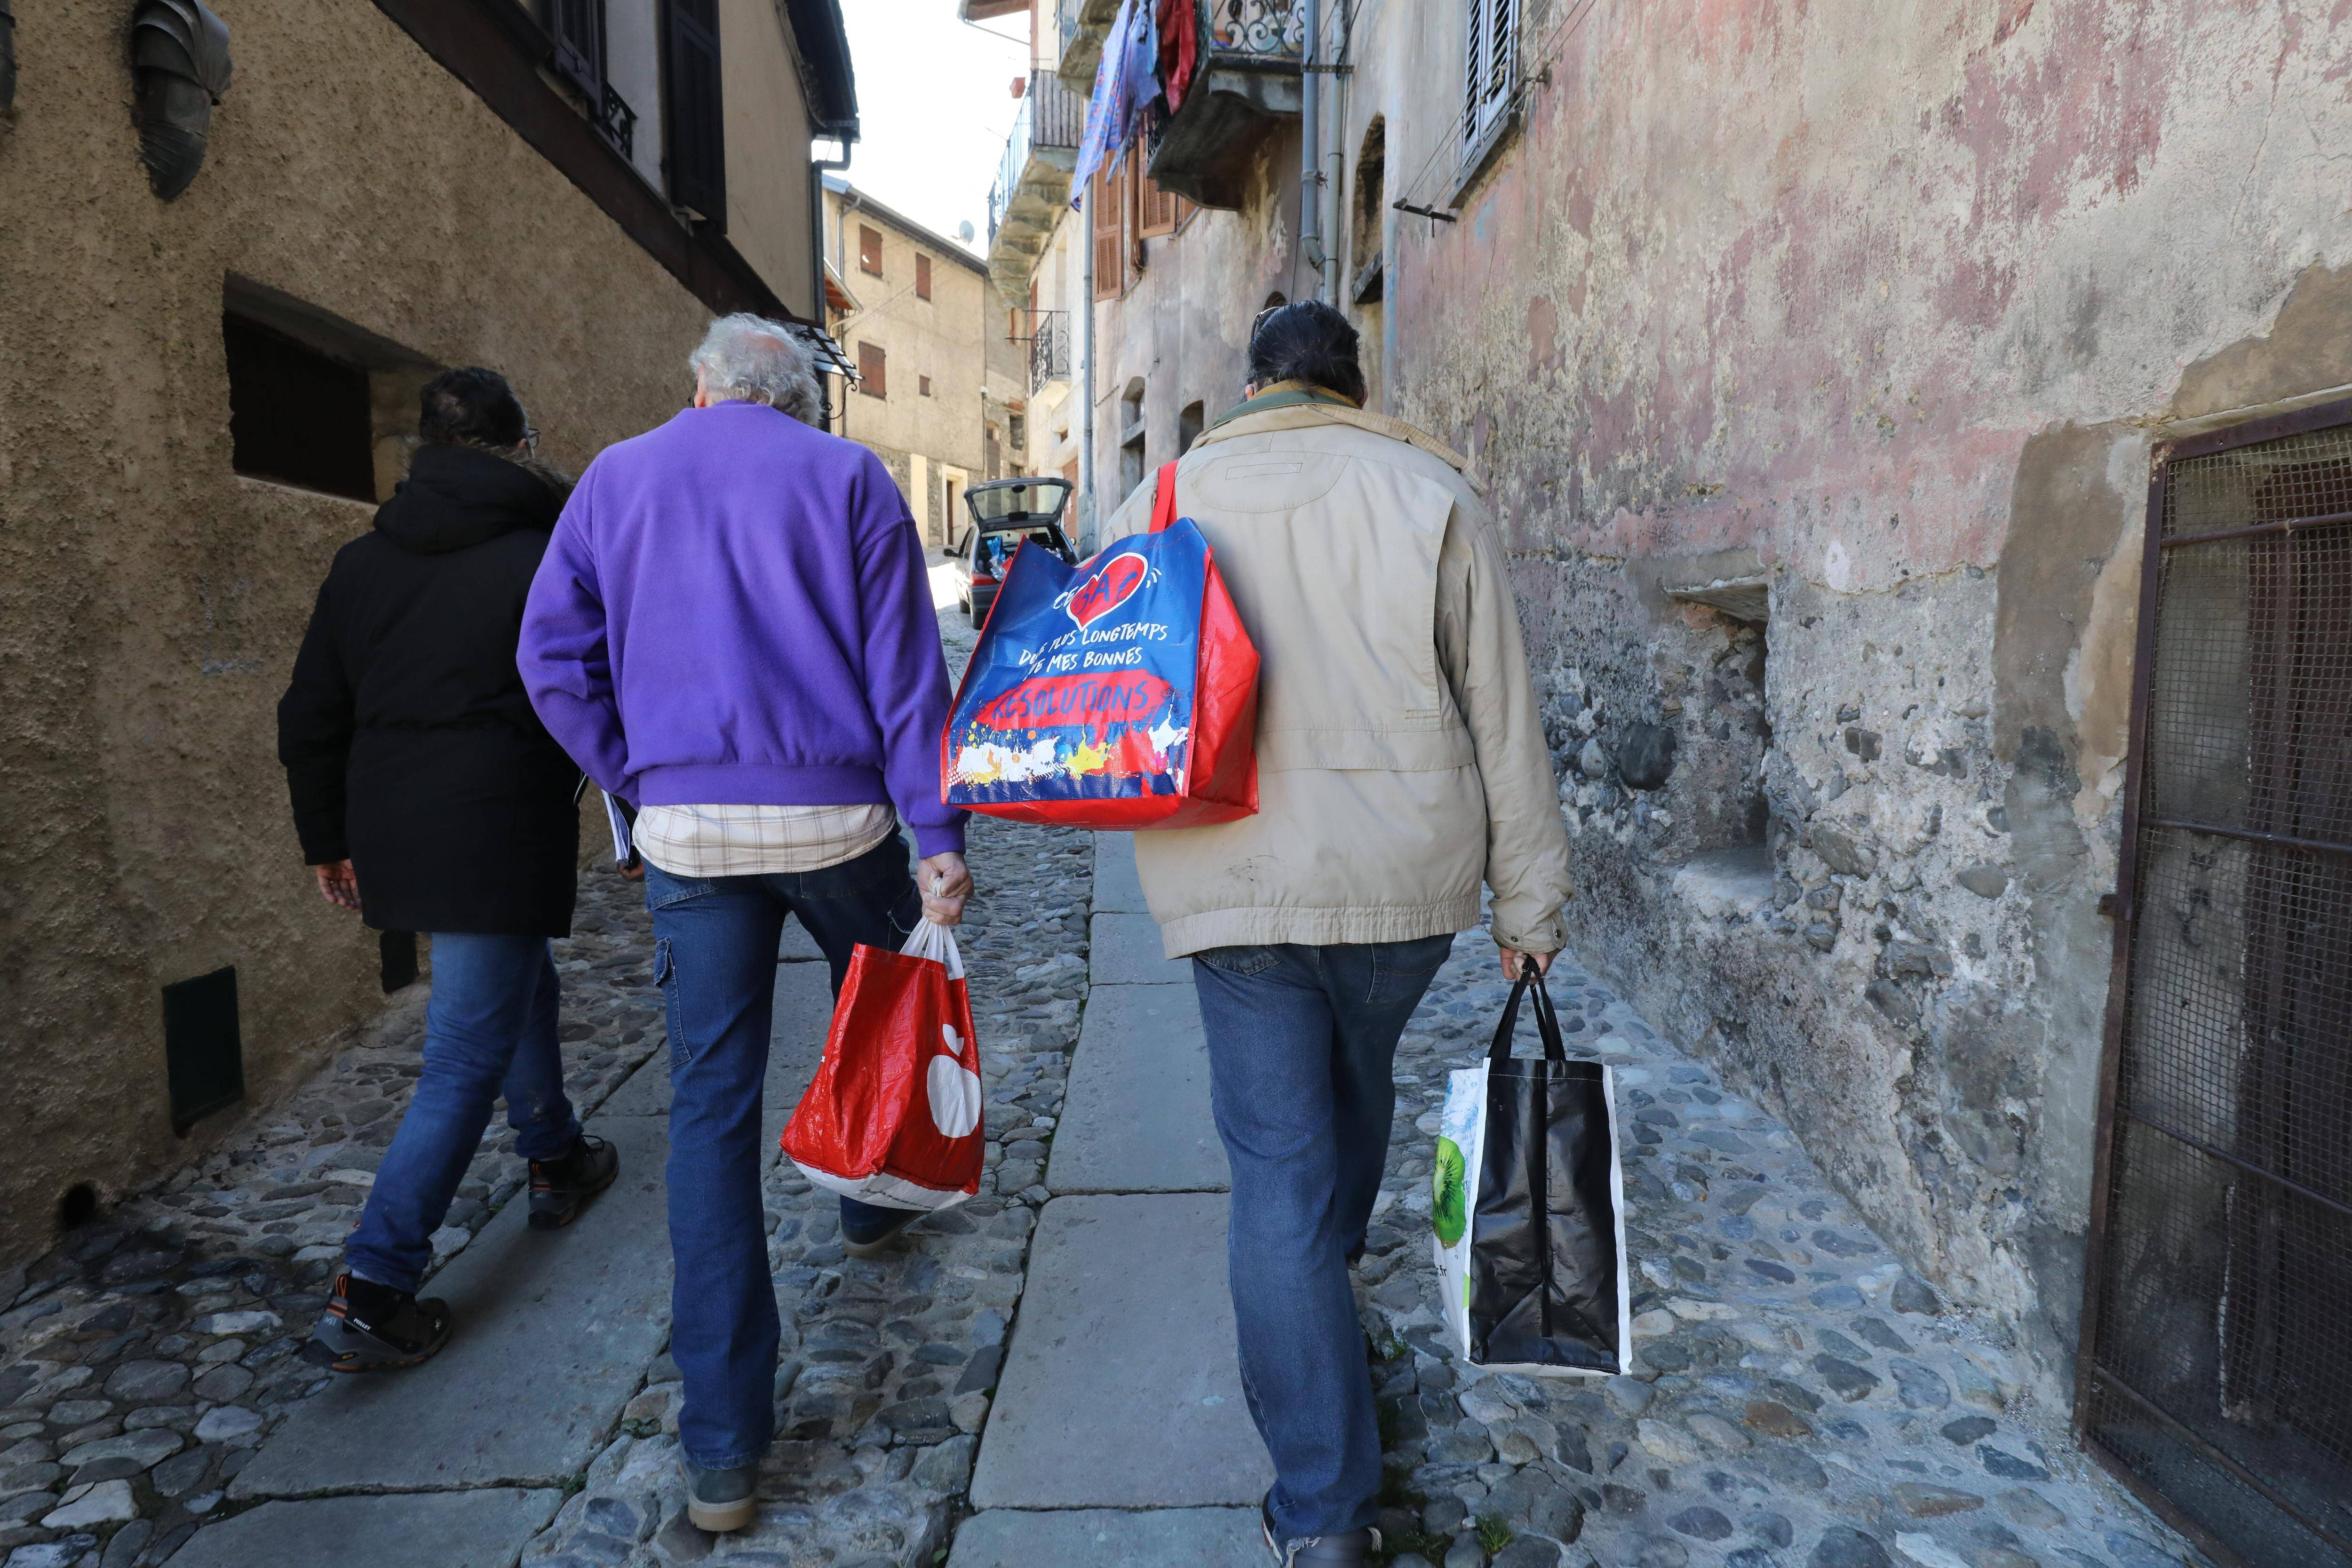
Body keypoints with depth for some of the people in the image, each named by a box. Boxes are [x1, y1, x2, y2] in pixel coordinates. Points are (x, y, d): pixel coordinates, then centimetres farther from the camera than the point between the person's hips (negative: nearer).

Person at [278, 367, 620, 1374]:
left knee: (518, 984, 26)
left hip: (395, 837, 8)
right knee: (466, 1059, -2)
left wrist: (328, 840, 21)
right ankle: (371, 1292, -2)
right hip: (500, 842, -7)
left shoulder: (361, 564, 11)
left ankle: (556, 1162, 41)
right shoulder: (549, 557, -8)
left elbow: (310, 722, 13)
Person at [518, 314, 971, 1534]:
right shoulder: (848, 476, 3)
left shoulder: (614, 480, 12)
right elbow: (905, 668, -5)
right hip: (835, 814, -1)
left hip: (685, 829, 2)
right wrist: (939, 834, -5)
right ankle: (870, 1205, 47)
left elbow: (554, 661, 6)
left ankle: (724, 1450, 9)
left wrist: (640, 783, 12)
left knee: (710, 1105, 5)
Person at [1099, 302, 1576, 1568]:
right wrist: (1531, 902, 6)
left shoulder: (1160, 502, 4)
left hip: (1234, 889, -1)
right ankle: (1328, 1282, 53)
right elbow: (1502, 718, 0)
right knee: (1354, 1093, 27)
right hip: (1406, 883, 2)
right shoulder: (1429, 495, 2)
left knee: (1277, 1169, 5)